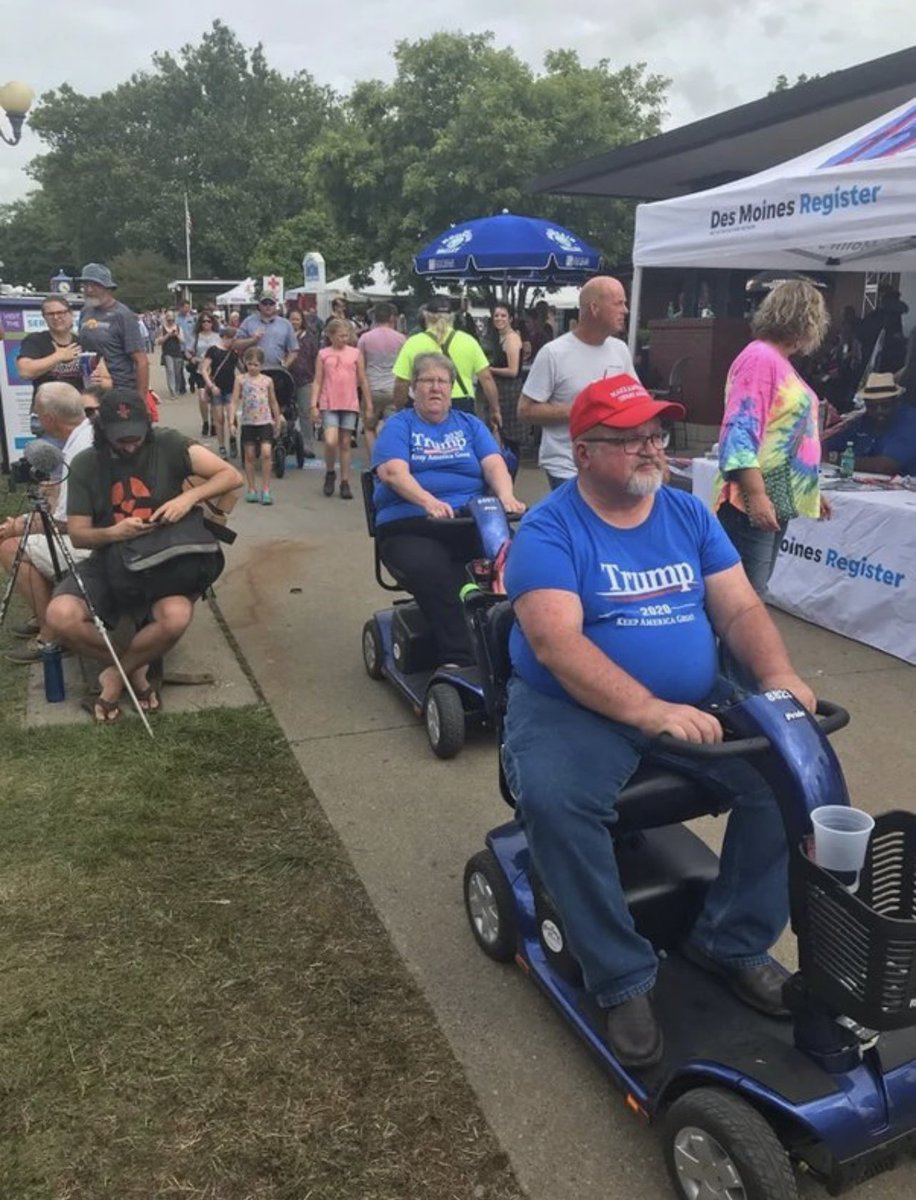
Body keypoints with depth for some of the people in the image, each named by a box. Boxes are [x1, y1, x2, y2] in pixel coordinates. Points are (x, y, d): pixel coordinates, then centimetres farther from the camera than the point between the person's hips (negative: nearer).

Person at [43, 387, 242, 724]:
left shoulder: (168, 445, -7)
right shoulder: (84, 464, -2)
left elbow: (232, 476, -10)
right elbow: (78, 534, 0)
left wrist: (189, 496, -27)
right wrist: (112, 533, -22)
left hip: (165, 560, -2)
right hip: (109, 562, 2)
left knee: (176, 618, -34)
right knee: (59, 618, -26)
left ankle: (116, 674, -4)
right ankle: (134, 668, 1)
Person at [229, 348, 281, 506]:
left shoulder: (267, 380, 4)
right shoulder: (241, 379, 2)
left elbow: (273, 402, 14)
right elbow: (234, 401, -1)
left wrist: (277, 422, 17)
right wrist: (231, 421, -10)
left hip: (265, 421, 0)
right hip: (247, 422, 1)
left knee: (266, 453, -13)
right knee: (249, 455, 7)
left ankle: (265, 490, -4)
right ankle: (252, 489, 17)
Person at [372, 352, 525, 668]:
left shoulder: (470, 425, 21)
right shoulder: (398, 425, 11)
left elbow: (494, 464, 5)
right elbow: (393, 472, -8)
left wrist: (506, 496, -19)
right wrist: (429, 501, -27)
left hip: (472, 522, 2)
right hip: (410, 527, -2)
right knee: (433, 573, -36)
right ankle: (460, 660, -31)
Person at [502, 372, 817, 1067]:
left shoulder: (689, 515, 8)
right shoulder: (549, 530, -10)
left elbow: (740, 609, 4)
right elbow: (557, 643, -23)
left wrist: (778, 676, -17)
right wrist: (650, 711, -35)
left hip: (695, 701, 5)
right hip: (575, 707, -4)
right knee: (553, 799, -33)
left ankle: (733, 941, 4)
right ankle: (624, 979, -13)